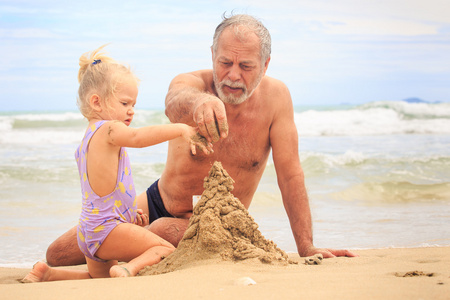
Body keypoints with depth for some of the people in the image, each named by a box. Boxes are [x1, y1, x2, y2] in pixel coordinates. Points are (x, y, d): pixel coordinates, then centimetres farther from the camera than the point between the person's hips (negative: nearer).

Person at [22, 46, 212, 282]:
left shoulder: (89, 137, 18)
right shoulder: (108, 130, -12)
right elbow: (137, 137, -35)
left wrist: (130, 212, 23)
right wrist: (181, 130, -35)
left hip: (88, 233, 10)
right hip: (107, 229, -10)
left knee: (102, 278, 29)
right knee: (166, 250, -13)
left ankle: (47, 273, 19)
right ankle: (131, 268, -35)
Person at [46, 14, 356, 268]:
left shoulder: (275, 96, -19)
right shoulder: (191, 83, -21)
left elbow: (290, 175, -17)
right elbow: (175, 104, -48)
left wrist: (306, 248, -22)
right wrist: (199, 102, -74)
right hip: (158, 201, 2)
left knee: (164, 231, -37)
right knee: (57, 256, -4)